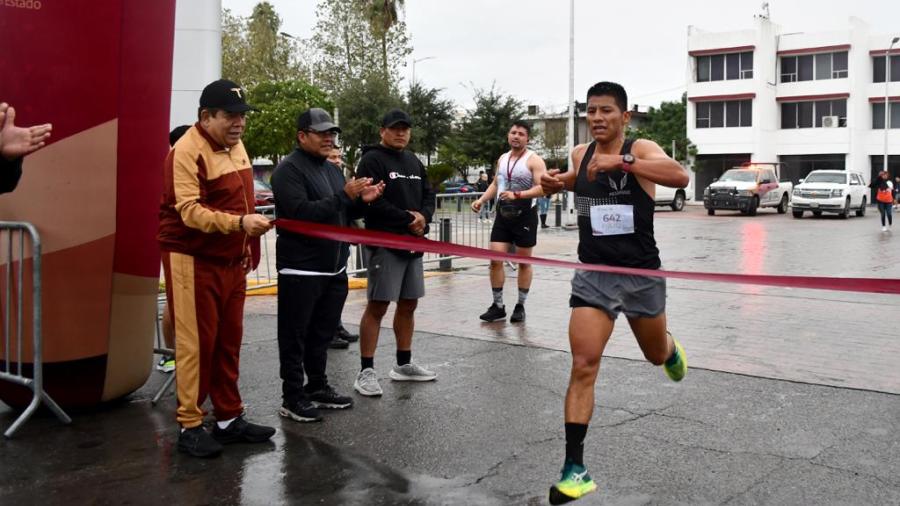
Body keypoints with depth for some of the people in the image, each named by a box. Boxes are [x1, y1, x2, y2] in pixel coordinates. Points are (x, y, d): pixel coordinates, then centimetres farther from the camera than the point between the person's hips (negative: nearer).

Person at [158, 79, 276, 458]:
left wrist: (246, 243, 18)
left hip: (231, 261, 8)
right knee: (196, 344, -3)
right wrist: (239, 223, -35)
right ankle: (189, 427, 7)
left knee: (229, 342, 11)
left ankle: (229, 419, 20)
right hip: (193, 261, -8)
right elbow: (190, 211, -24)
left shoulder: (235, 145, 12)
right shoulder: (187, 152, -15)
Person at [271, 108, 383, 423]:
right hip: (301, 270, -8)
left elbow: (341, 215, 21)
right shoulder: (289, 169, -10)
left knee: (323, 333, 16)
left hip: (334, 267, 8)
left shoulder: (331, 169, 16)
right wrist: (345, 195, -24)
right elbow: (301, 212, -23)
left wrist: (361, 201, 0)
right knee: (295, 335, 1)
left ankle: (317, 387, 29)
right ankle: (292, 398, 9)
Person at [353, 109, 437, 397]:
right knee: (377, 306, -6)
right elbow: (372, 202, -18)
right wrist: (408, 220, -15)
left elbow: (428, 195, 16)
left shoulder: (414, 162, 18)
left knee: (408, 305, 12)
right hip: (384, 244, -8)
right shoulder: (372, 160, -7)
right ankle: (366, 372, -1)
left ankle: (404, 365, 23)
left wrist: (423, 217, -6)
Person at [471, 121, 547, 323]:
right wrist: (482, 200, 7)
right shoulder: (502, 159, 12)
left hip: (524, 215, -5)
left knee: (523, 262, 6)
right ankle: (498, 306, 8)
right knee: (495, 259, -1)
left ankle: (520, 306, 17)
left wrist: (517, 195, -29)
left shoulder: (533, 160, -8)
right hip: (503, 214, 5)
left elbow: (541, 188, -18)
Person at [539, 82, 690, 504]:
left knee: (657, 355, 21)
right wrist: (557, 182, 6)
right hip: (593, 275, 2)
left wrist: (621, 160, -40)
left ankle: (670, 348, 62)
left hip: (641, 274, -2)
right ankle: (575, 468, -7)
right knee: (582, 366, -11)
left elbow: (680, 177, -33)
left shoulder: (640, 150, -12)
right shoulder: (580, 154, 2)